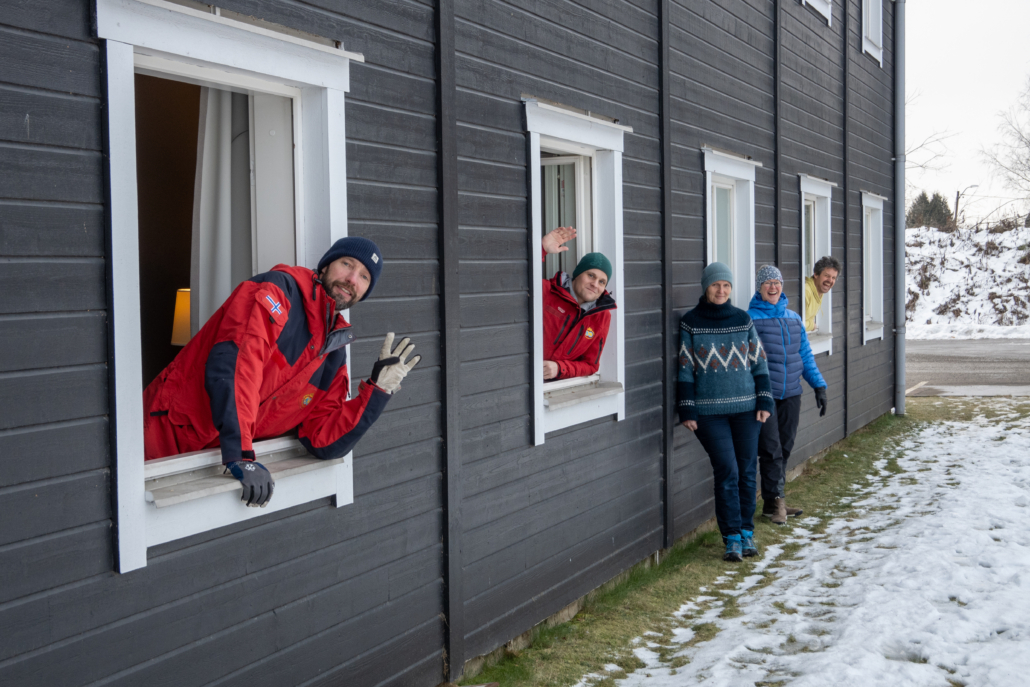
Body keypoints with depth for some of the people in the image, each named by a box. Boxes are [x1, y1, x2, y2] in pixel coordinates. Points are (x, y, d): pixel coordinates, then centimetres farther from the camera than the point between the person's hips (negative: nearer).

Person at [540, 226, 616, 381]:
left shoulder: (602, 317, 10)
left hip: (558, 386, 3)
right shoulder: (546, 292, -2)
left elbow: (590, 365, 10)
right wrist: (542, 248, -22)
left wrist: (559, 368, -9)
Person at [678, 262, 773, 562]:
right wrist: (686, 411, -3)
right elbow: (685, 369, 1)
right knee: (727, 473, -8)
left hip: (746, 408, 3)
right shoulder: (690, 323, 1)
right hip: (709, 411, -3)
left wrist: (764, 402, 4)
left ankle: (747, 532, 19)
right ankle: (732, 538, 1)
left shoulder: (744, 320, 8)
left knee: (747, 472, 5)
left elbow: (759, 363, 11)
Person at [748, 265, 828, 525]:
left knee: (785, 448, 9)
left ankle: (776, 501, 17)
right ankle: (774, 501, -1)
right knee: (771, 450, -8)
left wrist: (819, 385, 13)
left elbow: (805, 354, 19)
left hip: (791, 394, 6)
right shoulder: (749, 318, -3)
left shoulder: (793, 318, 14)